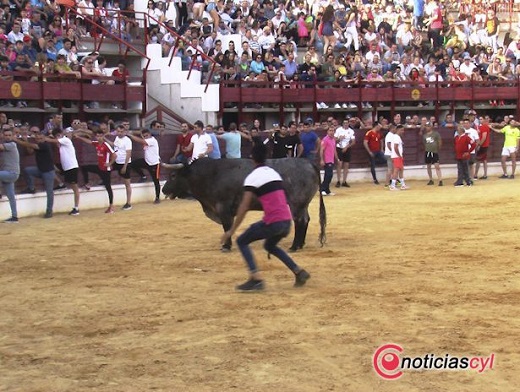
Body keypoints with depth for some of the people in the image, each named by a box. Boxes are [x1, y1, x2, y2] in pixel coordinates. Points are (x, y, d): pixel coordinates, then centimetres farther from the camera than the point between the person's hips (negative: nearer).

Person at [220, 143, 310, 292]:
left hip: (272, 222, -7)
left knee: (242, 242, 10)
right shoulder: (274, 173, 18)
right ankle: (299, 272, 23)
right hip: (287, 220, 7)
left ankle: (256, 279, -5)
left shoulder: (252, 177, -3)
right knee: (270, 246, 33)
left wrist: (231, 231, -7)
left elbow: (244, 207, -9)